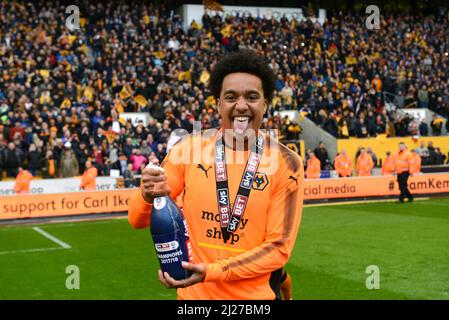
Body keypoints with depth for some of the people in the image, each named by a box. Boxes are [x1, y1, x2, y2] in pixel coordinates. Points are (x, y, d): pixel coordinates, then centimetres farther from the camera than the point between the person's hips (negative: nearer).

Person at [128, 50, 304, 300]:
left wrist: (211, 272, -22)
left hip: (255, 295, -2)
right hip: (193, 293, 2)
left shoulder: (286, 163, -11)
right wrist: (149, 196, -23)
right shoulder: (190, 148, -7)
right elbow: (139, 221, -1)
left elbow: (279, 247, -11)